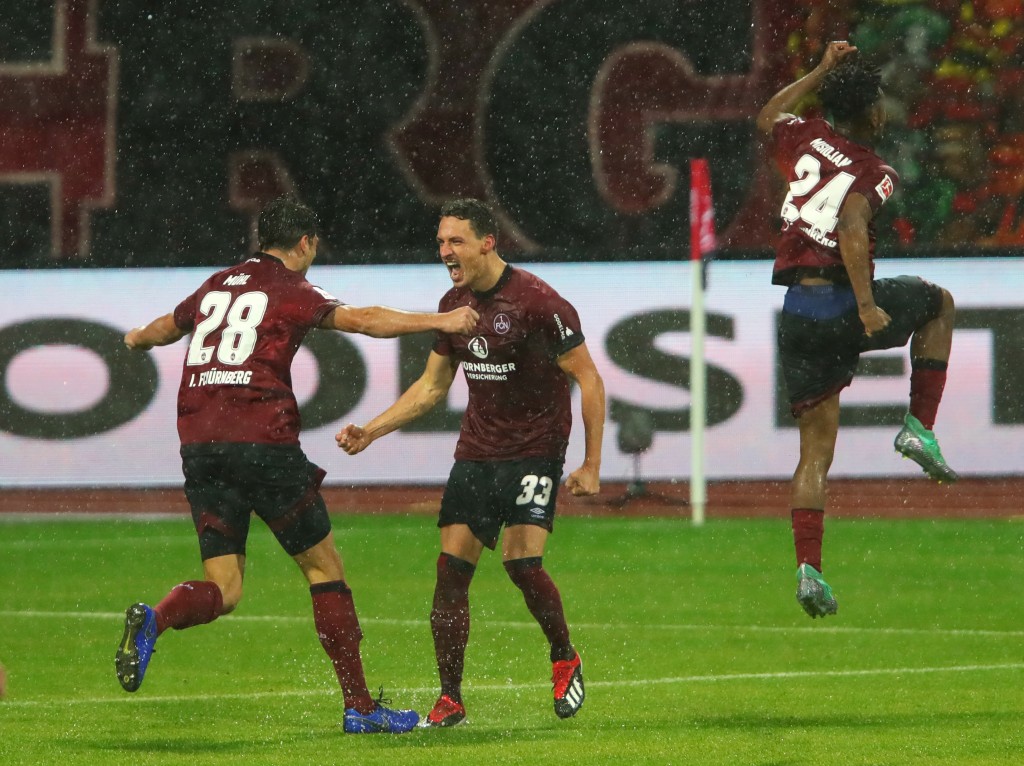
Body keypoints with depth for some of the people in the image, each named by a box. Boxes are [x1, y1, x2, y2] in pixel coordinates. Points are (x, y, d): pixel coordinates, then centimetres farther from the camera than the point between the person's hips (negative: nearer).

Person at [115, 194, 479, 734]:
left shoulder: (218, 286, 18)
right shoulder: (291, 293, 0)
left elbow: (166, 327, 37)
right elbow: (364, 320, -15)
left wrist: (138, 339, 59)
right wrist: (439, 321, -13)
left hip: (198, 445, 6)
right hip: (263, 441, -6)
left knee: (223, 589, 5)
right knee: (324, 567, 7)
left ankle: (153, 620, -27)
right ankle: (359, 706, 7)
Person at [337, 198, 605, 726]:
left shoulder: (537, 301, -15)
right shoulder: (454, 304, 6)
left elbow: (588, 379, -10)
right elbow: (432, 386, 17)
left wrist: (591, 465, -11)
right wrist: (371, 430, 8)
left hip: (534, 450, -6)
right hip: (475, 453, 6)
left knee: (522, 560, -19)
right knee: (451, 568, -3)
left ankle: (564, 658, 9)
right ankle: (450, 701, 5)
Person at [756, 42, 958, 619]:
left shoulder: (807, 140, 8)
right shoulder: (875, 172, -7)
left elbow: (769, 117, 31)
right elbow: (852, 227, -26)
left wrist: (822, 71, 34)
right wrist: (868, 306, -26)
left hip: (796, 313, 5)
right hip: (841, 305, -5)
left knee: (816, 450, 10)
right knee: (940, 302, 25)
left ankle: (808, 568, -2)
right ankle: (921, 428, 16)